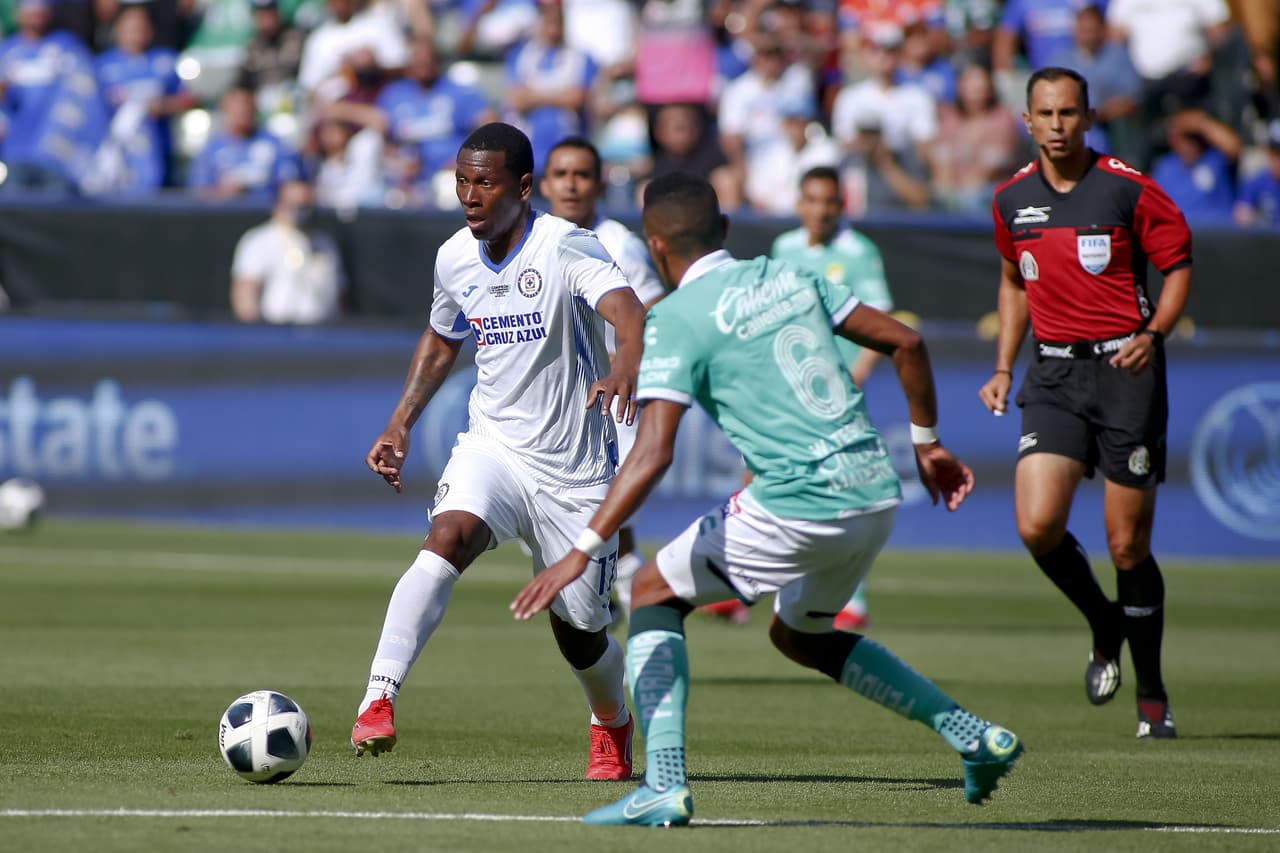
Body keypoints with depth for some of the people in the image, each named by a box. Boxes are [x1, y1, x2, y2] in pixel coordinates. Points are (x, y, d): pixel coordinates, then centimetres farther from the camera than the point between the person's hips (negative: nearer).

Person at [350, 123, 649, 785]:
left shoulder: (565, 247, -16)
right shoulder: (454, 258, 1)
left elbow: (628, 313, -34)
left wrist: (626, 365, -55)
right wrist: (399, 425, 12)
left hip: (575, 469, -3)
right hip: (492, 446, 3)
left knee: (579, 631, 7)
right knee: (447, 538, -29)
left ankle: (613, 726, 40)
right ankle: (379, 698, -37)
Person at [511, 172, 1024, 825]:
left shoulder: (674, 319, -5)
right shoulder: (789, 277, 15)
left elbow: (653, 453, -16)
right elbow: (905, 342, 14)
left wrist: (583, 550, -17)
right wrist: (928, 445, 24)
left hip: (799, 504, -7)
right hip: (878, 492, 7)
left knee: (655, 591, 12)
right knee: (800, 635, 31)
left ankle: (665, 785, -1)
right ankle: (972, 734, 24)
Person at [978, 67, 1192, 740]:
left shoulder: (1128, 190, -6)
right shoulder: (1012, 199, 8)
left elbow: (1179, 265, 1)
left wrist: (1153, 334, -15)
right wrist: (1002, 368, 15)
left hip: (1125, 368, -4)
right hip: (1053, 375, 4)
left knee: (1128, 545, -2)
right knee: (1037, 526, -14)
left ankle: (1152, 697, 12)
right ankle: (1104, 627, 15)